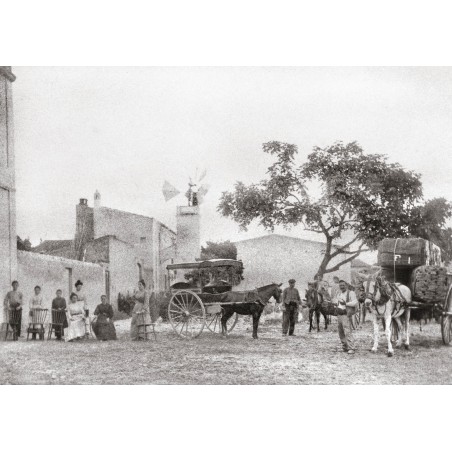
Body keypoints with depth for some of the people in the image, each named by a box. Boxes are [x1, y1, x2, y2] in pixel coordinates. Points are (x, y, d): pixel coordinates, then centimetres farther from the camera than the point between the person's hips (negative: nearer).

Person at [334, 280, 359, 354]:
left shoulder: (351, 293, -6)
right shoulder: (339, 294, 18)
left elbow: (355, 303, -17)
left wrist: (345, 303, -20)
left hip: (346, 315, -8)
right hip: (339, 315, 8)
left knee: (348, 332, -14)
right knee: (341, 332, 11)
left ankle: (351, 348, -14)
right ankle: (345, 347, 22)